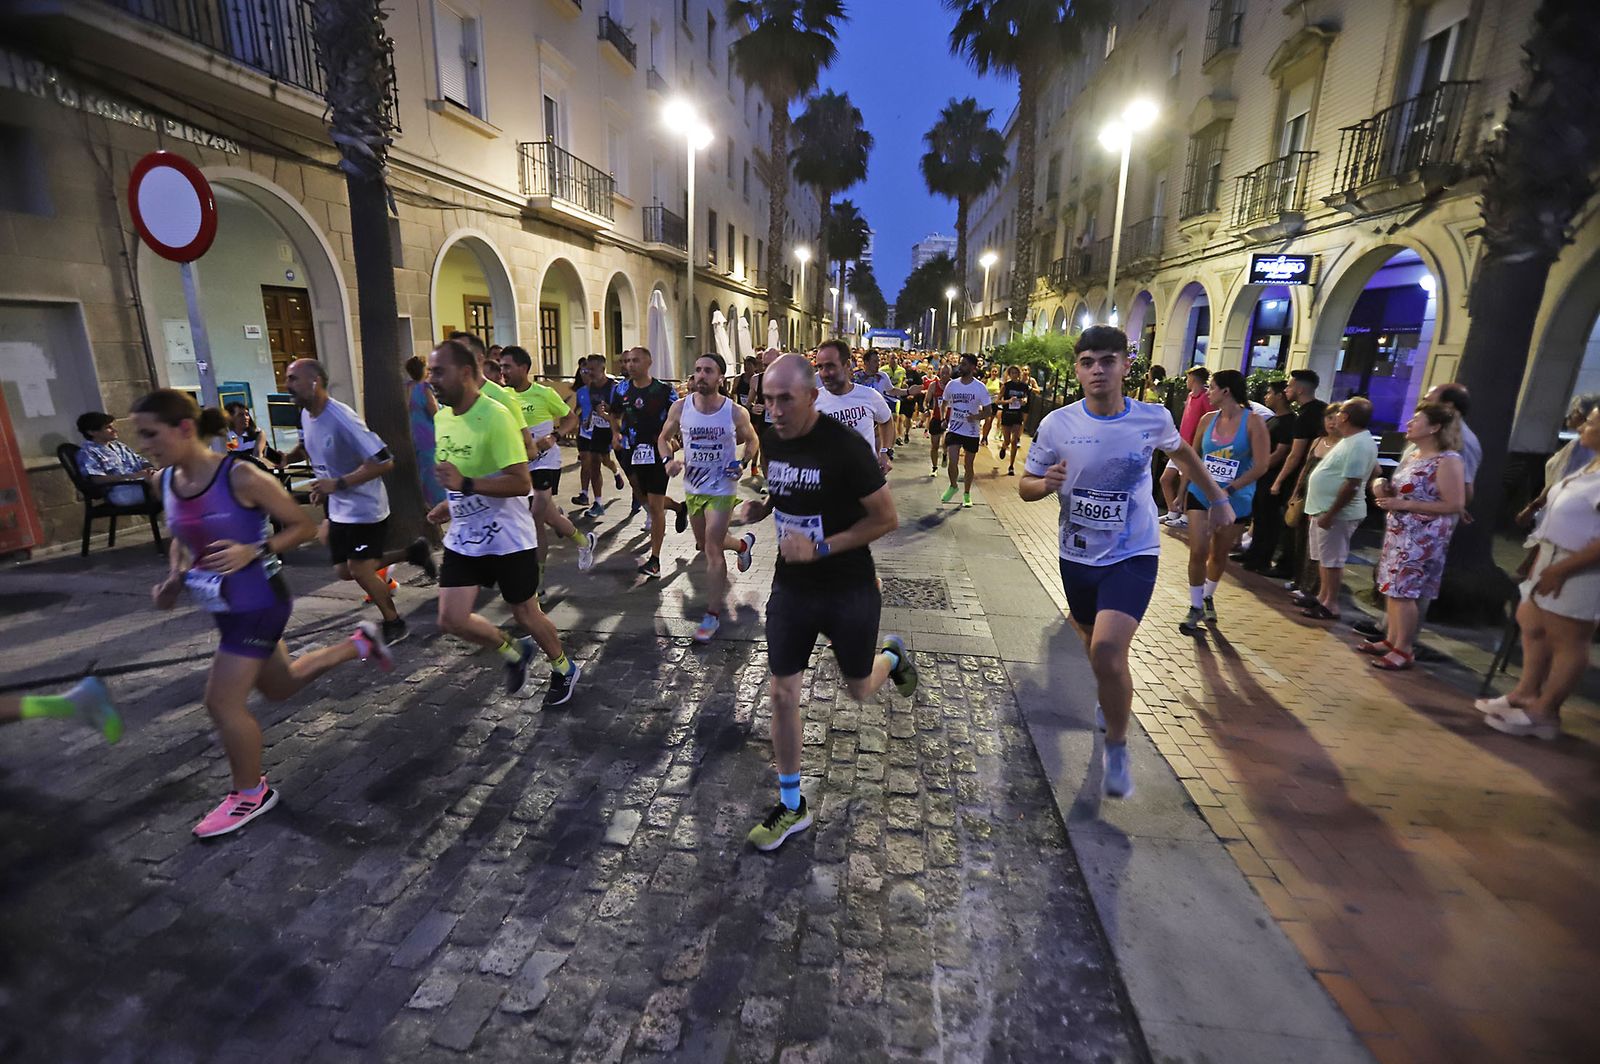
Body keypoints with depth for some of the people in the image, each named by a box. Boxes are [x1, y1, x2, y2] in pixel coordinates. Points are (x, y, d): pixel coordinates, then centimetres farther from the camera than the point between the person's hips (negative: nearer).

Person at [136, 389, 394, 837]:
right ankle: (360, 643, 39)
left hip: (259, 603, -8)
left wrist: (253, 552, -27)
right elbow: (181, 540, 16)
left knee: (222, 703, -3)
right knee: (280, 686, 21)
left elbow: (304, 527, -14)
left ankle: (251, 794, 20)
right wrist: (174, 579, -2)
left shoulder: (240, 477, -22)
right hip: (226, 607, 8)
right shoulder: (166, 482, 0)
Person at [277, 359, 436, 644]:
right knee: (344, 571, 13)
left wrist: (337, 484, -30)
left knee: (359, 569, -4)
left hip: (365, 507, -9)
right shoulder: (306, 414, 2)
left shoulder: (342, 419, -26)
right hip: (339, 508, 9)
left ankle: (394, 624, 18)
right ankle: (411, 552, 26)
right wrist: (287, 458, 7)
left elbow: (383, 461, -29)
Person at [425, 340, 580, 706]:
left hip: (507, 538, -7)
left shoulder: (495, 416, -21)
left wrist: (466, 485, -34)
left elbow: (521, 484, -26)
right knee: (451, 619, 2)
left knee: (525, 613, 8)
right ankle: (514, 651, 30)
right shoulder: (442, 417, 4)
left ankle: (565, 670, 34)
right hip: (463, 537, 7)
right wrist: (449, 504, 7)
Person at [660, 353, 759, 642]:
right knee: (704, 545, 20)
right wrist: (668, 459, -14)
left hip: (721, 490, -4)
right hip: (692, 487, 5)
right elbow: (664, 438, 6)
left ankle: (713, 614, 6)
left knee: (712, 549, -7)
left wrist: (743, 463, -13)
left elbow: (751, 440, 5)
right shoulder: (680, 407, -9)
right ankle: (743, 544, 53)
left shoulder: (735, 412, -15)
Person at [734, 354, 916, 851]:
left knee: (859, 691, 15)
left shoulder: (846, 447, -21)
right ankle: (791, 804, 25)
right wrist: (756, 508, -7)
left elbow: (887, 518, -17)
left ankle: (893, 654, 51)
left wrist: (821, 548, -24)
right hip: (791, 587, 5)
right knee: (782, 695, 6)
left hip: (850, 591, -4)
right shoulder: (771, 441, -2)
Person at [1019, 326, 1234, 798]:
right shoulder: (1057, 424, -11)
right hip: (1077, 555, 3)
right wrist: (1047, 484, -26)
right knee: (1094, 643, 21)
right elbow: (1025, 486, -4)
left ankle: (1117, 746, 4)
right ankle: (1113, 698, 55)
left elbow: (1181, 453, 14)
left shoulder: (1153, 418, -9)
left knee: (1108, 650, -21)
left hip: (1133, 555, -2)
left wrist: (1218, 498, 16)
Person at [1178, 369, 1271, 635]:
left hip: (1236, 501, -2)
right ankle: (1195, 607, 8)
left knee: (1220, 554, 13)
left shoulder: (1253, 422, -11)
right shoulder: (1208, 419, 0)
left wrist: (1227, 490, -20)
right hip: (1201, 494, 2)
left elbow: (1261, 465, -14)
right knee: (1197, 552, -5)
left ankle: (1208, 597, 37)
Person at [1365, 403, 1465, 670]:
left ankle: (1404, 650, 5)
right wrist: (1384, 487, 1)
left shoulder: (1447, 460, -15)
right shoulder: (1413, 454, 11)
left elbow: (1455, 505, -19)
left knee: (1403, 592, -6)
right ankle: (1391, 640, 22)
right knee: (1391, 588, 12)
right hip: (1398, 533, 8)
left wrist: (1404, 505, -22)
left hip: (1422, 538, -8)